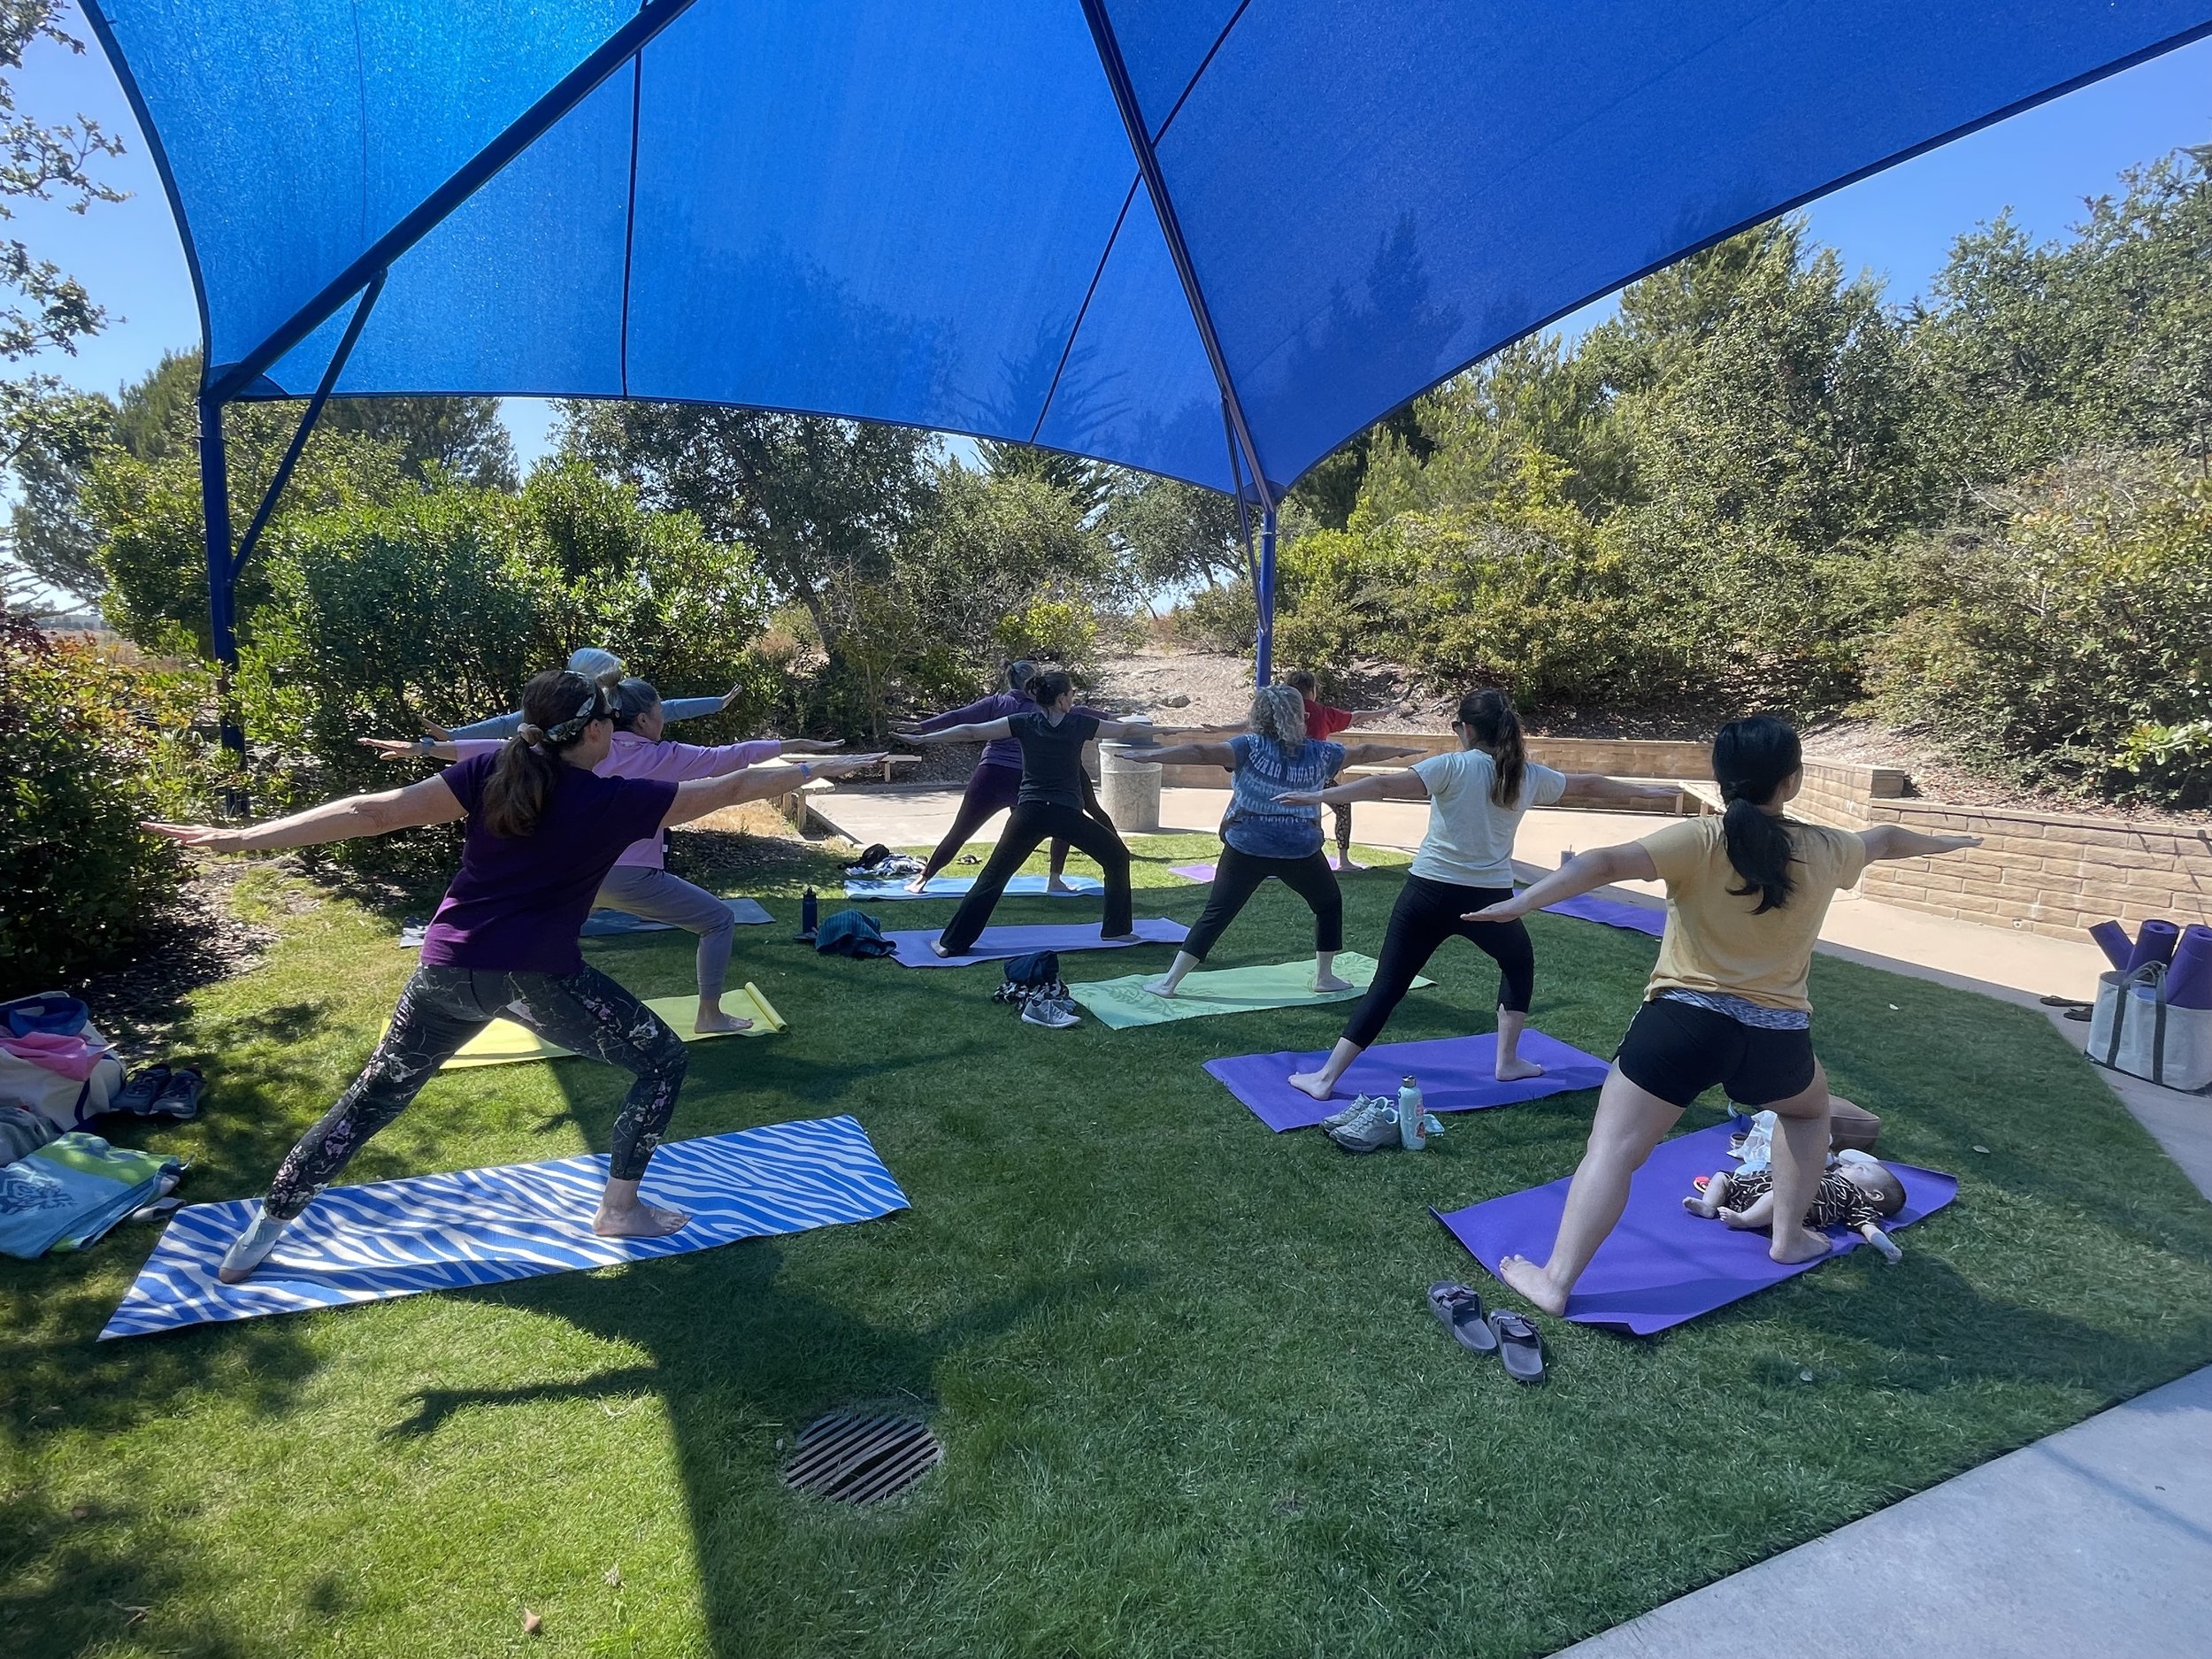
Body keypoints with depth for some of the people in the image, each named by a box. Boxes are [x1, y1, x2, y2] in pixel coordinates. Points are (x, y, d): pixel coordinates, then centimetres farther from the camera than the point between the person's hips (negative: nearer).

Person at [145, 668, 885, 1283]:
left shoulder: (489, 772, 3)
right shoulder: (613, 800, -6)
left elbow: (375, 812, -5)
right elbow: (731, 790, -1)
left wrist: (246, 836, -3)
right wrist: (825, 766, 8)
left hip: (449, 968, 6)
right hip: (537, 976, -5)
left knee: (373, 1098, 25)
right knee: (662, 1059, 11)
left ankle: (264, 1230, 33)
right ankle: (620, 1207, 15)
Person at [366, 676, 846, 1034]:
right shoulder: (665, 758, -6)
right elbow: (731, 757, -1)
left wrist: (424, 747, 2)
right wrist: (799, 745, 7)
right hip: (632, 879, -5)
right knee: (719, 919, 10)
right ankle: (709, 1015, 9)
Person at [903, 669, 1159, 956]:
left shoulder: (1023, 724, 5)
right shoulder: (1080, 724, 4)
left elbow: (971, 733, 2)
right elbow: (1127, 730, 16)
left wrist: (922, 738, 6)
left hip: (1030, 813, 1)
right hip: (1067, 814, -1)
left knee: (993, 876, 6)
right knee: (1117, 857, 19)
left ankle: (952, 943, 4)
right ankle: (1116, 929, 21)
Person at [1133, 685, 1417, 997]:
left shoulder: (1251, 747, -6)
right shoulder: (1320, 753, 2)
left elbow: (1202, 752, -19)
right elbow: (1364, 753, 18)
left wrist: (1147, 757, -23)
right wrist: (1402, 751, 36)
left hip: (1245, 850, -1)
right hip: (1300, 853, 1)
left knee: (1215, 916, 5)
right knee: (1330, 905, 26)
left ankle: (1169, 982, 4)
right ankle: (1324, 976, 30)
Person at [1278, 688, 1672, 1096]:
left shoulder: (1454, 766, -6)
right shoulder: (1528, 776, 7)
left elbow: (1386, 786, -18)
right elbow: (1587, 784, 25)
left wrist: (1318, 796, -20)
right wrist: (1644, 790, 43)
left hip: (1430, 893, -2)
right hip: (1488, 898, 3)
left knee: (1386, 987, 2)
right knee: (1519, 962, 32)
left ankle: (1325, 1078, 2)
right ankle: (1508, 1061, 36)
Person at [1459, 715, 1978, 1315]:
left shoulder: (1698, 840, -10)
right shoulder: (1825, 850, 4)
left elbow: (1605, 863, -24)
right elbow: (1886, 840, 27)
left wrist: (1520, 903, -29)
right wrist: (1943, 842, 47)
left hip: (1684, 1023, -4)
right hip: (1776, 1036, 4)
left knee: (1612, 1150, -2)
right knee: (1808, 1108, 37)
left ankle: (1555, 1283, -4)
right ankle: (1789, 1237, 43)